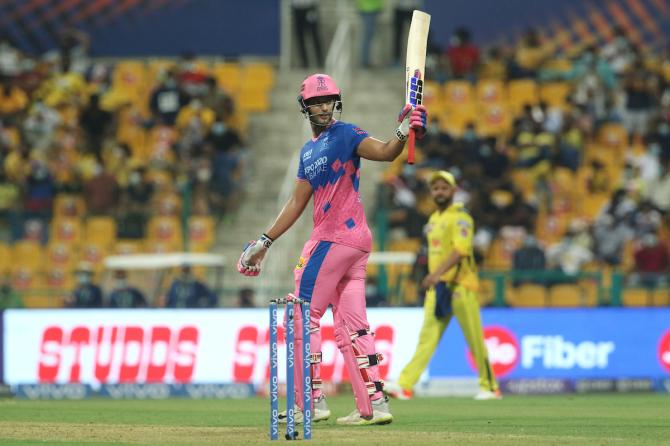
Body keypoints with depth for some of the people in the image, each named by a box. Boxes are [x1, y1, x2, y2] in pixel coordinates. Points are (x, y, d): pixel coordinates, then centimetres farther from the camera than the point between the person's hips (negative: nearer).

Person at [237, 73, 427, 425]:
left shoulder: (346, 135, -5)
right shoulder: (308, 152, 21)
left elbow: (384, 152, -22)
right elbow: (296, 203, 24)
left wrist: (403, 132, -42)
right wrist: (265, 242, 22)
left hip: (336, 236, -8)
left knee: (304, 314, -5)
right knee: (351, 327, 6)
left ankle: (311, 401, -5)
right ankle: (374, 405, 4)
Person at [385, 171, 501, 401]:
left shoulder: (460, 218, -8)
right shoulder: (434, 219, 18)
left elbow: (460, 250, -21)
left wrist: (437, 274, -32)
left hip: (460, 285, -7)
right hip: (437, 287, 7)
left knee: (475, 339, -2)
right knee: (427, 337, -3)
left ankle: (490, 387, 9)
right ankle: (405, 385, -14)